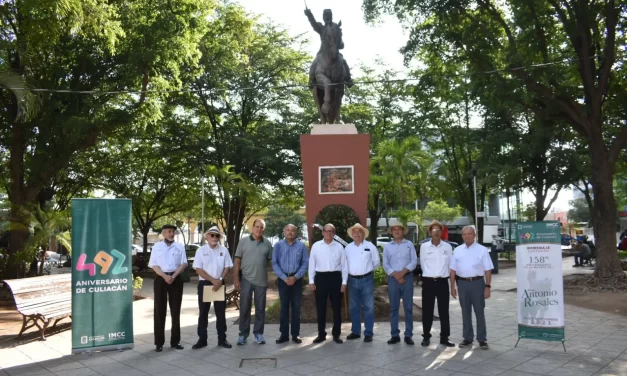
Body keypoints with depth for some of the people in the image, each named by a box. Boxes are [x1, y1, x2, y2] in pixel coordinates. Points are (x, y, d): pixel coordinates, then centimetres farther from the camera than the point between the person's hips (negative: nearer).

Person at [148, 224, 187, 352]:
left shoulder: (179, 246, 7)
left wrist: (174, 276, -12)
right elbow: (153, 265, -1)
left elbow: (184, 263, 1)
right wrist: (165, 276, -15)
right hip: (161, 279, -1)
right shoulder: (157, 246, 5)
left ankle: (175, 341, 15)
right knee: (160, 310, 1)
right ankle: (159, 342, 8)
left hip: (176, 279, 1)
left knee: (175, 310, 6)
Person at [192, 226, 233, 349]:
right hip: (204, 283, -1)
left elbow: (227, 267, 2)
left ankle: (222, 339, 15)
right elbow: (198, 269, -7)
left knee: (221, 312, 6)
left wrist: (220, 280, -14)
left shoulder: (224, 250, 2)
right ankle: (202, 339, 16)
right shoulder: (201, 250, -2)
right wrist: (213, 280, -15)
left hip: (219, 284, 1)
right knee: (203, 312, 7)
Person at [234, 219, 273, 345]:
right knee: (244, 308, 6)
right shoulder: (243, 241, -1)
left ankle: (258, 333, 20)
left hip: (262, 281, 1)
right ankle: (243, 334, 16)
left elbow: (270, 261, 7)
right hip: (246, 279, -1)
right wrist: (236, 279, -4)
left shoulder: (268, 244, 3)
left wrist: (270, 279, 3)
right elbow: (237, 260, -1)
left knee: (260, 308, 9)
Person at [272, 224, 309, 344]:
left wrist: (295, 277, -13)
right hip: (283, 279, 0)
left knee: (296, 307, 4)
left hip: (296, 279, 0)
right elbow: (275, 263, -3)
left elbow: (305, 263, -3)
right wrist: (284, 277, -12)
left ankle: (295, 334, 12)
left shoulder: (301, 246, 0)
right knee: (284, 306, 6)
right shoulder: (278, 245, 1)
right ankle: (284, 334, 13)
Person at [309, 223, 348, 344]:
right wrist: (311, 280, 0)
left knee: (336, 307, 7)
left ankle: (336, 334, 19)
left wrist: (344, 282, 0)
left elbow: (344, 265, 4)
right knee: (320, 307, 6)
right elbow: (312, 264, 4)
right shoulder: (316, 246, 2)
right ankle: (321, 334, 18)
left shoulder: (339, 247, 2)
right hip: (321, 277, 0)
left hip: (335, 277, 0)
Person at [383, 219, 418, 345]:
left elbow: (414, 261, -2)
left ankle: (408, 335, 7)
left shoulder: (409, 244, 5)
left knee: (408, 307, 0)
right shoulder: (387, 246, 9)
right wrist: (395, 275, -10)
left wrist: (403, 272, -13)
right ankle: (395, 335, 10)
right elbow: (385, 264, 3)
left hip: (407, 277, -1)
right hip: (392, 278, 1)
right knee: (393, 307, 4)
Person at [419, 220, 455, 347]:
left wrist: (441, 275, 9)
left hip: (442, 282, 1)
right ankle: (426, 337, 16)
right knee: (427, 311, 4)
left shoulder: (447, 247, 2)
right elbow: (422, 264, 5)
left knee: (444, 311, 5)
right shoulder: (424, 246, -1)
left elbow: (449, 264, 7)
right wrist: (431, 275, 7)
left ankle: (444, 337, 15)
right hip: (428, 281, -1)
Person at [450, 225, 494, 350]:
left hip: (477, 283, -3)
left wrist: (487, 287, -10)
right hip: (462, 283, 3)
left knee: (479, 312, 3)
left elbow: (488, 270, -3)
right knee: (465, 312, 9)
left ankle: (482, 339, 12)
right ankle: (468, 338, 18)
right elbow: (453, 270, 10)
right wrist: (452, 286, 5)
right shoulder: (457, 250, 8)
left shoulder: (482, 250, -2)